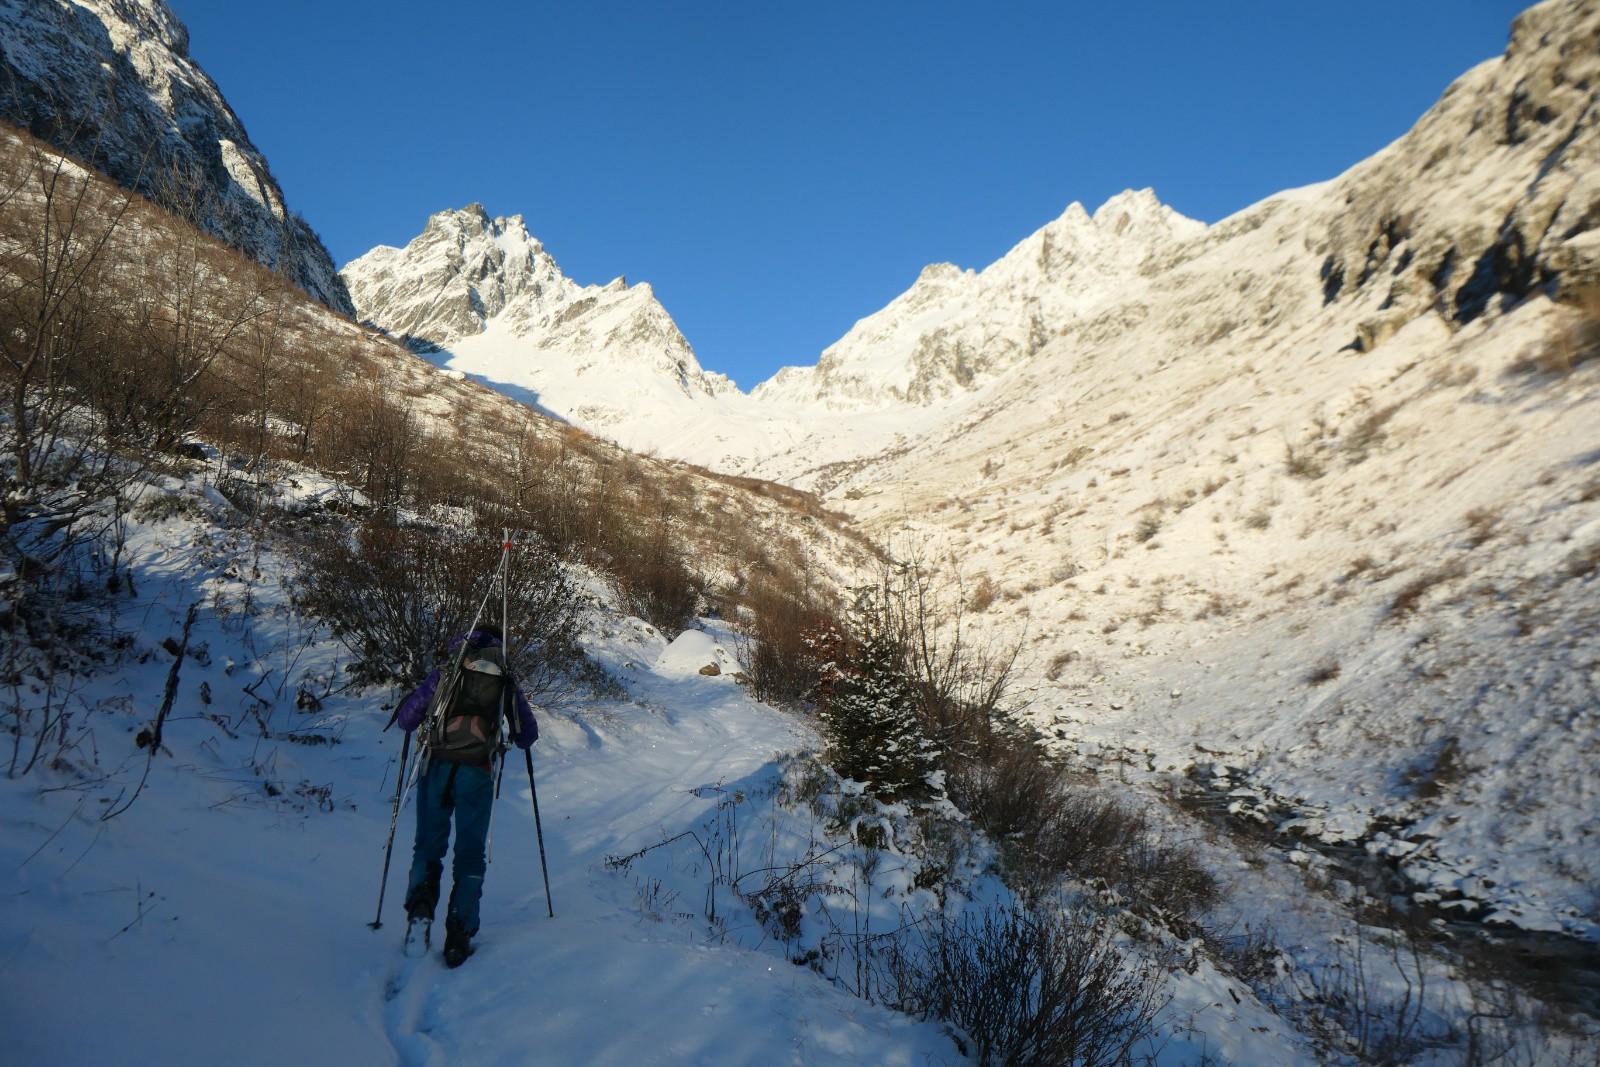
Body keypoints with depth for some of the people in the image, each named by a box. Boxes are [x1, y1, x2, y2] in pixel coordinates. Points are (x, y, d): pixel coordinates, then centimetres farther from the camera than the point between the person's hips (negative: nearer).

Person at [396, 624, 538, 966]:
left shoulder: (443, 673, 8)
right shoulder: (506, 681, 9)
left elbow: (406, 720, 7)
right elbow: (528, 735, 10)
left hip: (436, 768, 1)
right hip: (477, 774, 0)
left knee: (428, 846, 17)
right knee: (470, 856, 9)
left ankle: (419, 907, -8)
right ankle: (459, 934, -1)